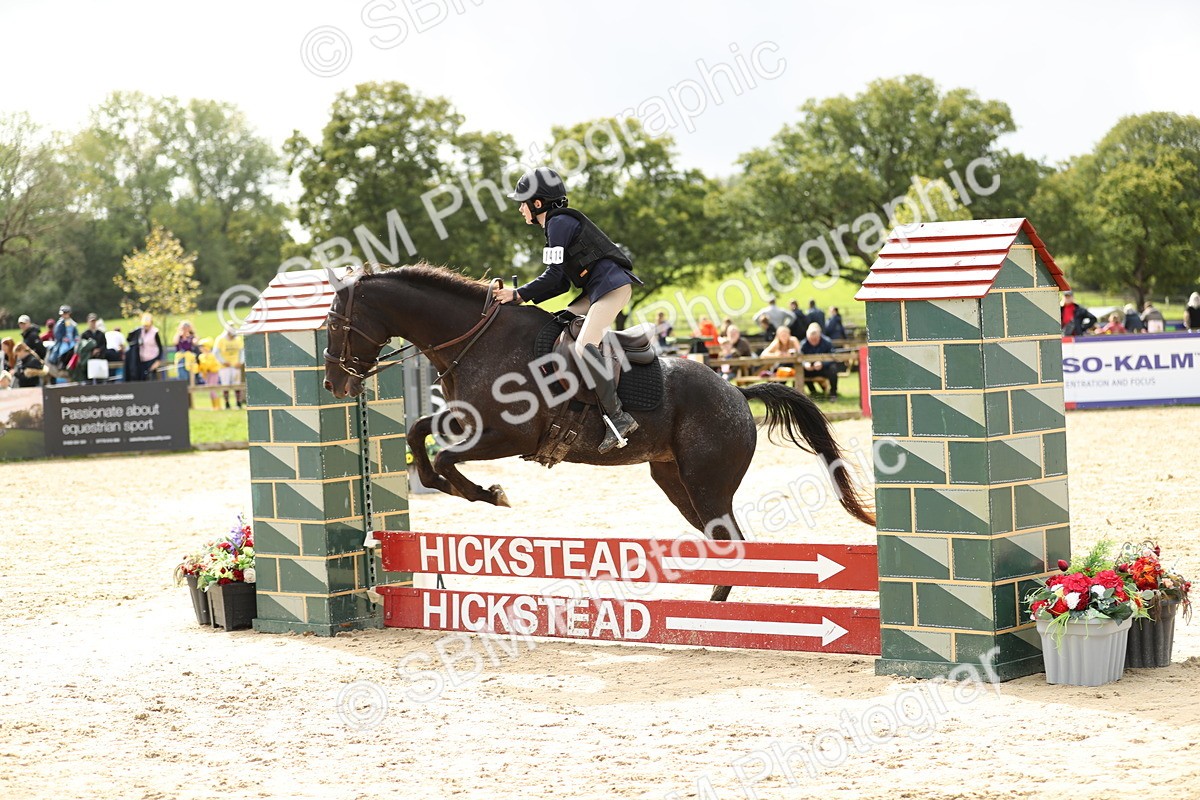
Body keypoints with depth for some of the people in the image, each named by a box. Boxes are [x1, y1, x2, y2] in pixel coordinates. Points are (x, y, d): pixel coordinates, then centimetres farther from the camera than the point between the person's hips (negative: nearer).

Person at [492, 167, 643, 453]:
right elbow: (563, 282, 19)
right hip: (598, 288, 11)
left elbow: (554, 275, -14)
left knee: (584, 346, -25)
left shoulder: (558, 222, -8)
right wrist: (527, 297, 11)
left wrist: (519, 294, -8)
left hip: (611, 284, -11)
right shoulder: (560, 222, 22)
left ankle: (617, 417, -28)